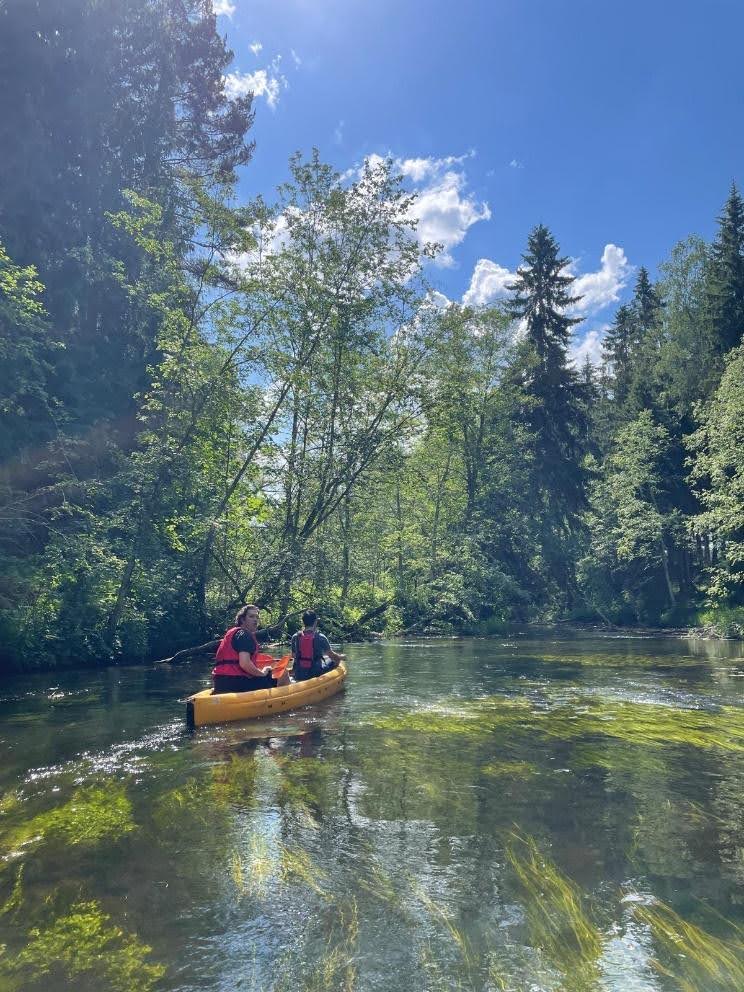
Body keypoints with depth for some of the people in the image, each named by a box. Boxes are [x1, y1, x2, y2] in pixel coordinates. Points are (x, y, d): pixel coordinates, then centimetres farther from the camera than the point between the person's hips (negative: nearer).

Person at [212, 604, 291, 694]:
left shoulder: (233, 632, 22)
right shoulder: (244, 635, -9)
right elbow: (244, 664, -24)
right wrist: (262, 673, -9)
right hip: (235, 682, -11)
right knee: (282, 674, -7)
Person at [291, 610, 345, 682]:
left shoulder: (295, 637, -4)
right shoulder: (320, 637, -12)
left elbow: (294, 656, 7)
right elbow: (332, 656, -3)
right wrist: (341, 657, 18)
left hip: (299, 676, 4)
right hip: (316, 675, -3)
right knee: (335, 661, 18)